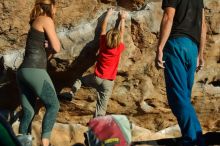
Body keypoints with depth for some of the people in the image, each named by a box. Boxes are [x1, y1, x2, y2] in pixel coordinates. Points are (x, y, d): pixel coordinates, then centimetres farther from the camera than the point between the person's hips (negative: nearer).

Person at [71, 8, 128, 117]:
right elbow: (122, 32, 5)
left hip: (96, 78, 2)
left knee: (80, 80, 28)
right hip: (108, 82, -2)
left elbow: (103, 29, 9)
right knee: (102, 107, 0)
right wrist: (122, 19, 16)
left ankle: (72, 92, 4)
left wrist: (108, 15, 19)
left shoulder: (103, 44, -4)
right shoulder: (119, 48, -9)